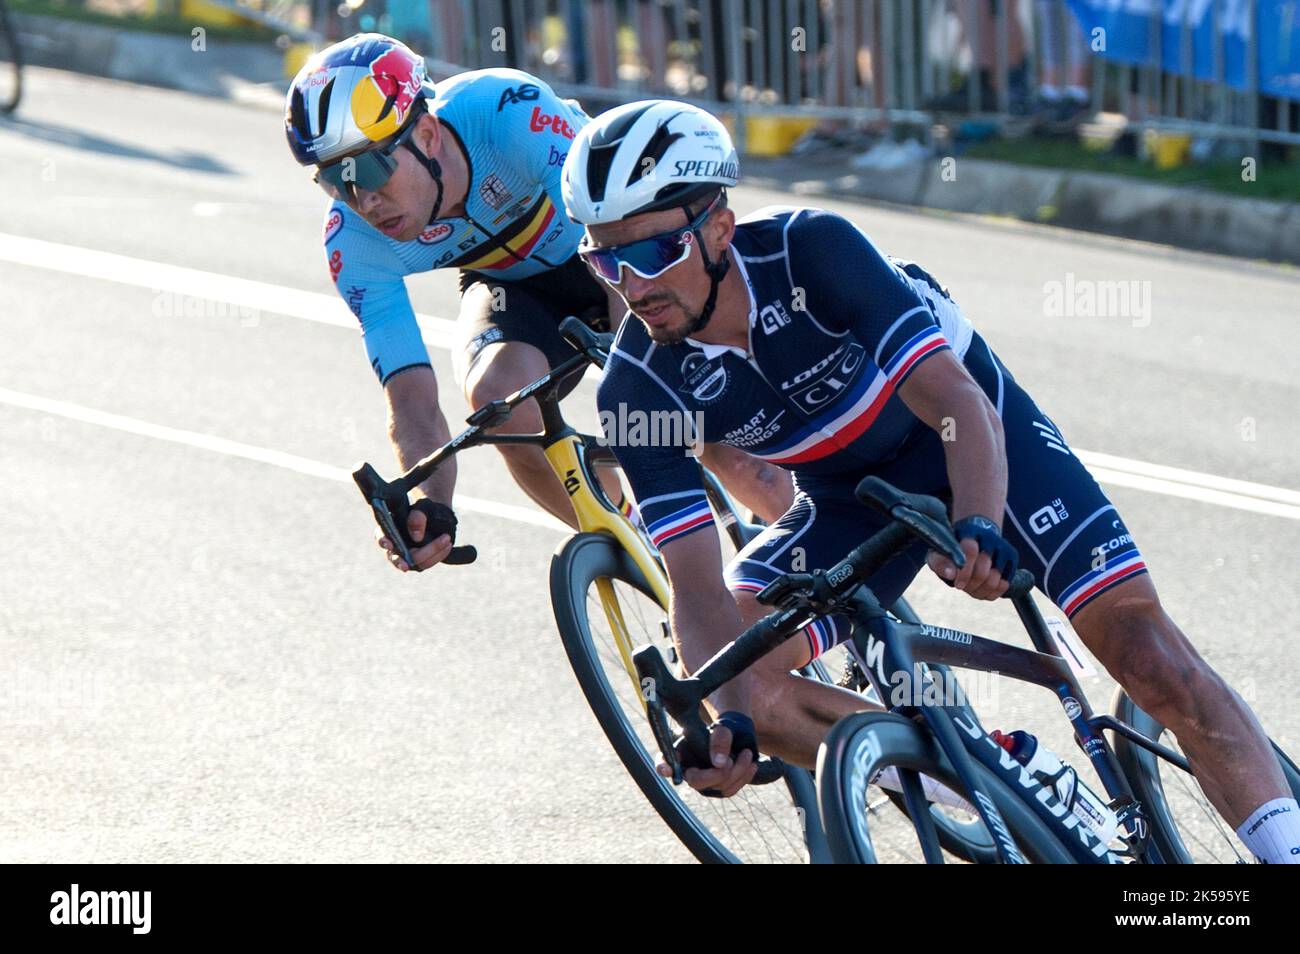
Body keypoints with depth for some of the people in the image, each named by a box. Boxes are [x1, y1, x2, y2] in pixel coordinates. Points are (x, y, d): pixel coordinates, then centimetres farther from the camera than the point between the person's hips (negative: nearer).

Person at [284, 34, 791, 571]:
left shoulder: (509, 111, -38)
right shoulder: (355, 243, -26)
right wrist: (430, 509, -45)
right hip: (514, 283, 3)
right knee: (496, 394, -29)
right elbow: (412, 398, -27)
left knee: (719, 443, -16)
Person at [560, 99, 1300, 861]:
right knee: (737, 658, -20)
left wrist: (979, 529, -57)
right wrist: (730, 721, -45)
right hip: (850, 501, 3)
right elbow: (696, 581, -26)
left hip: (981, 439, -3)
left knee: (1137, 639, -19)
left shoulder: (812, 250, -32)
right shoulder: (641, 389, -24)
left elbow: (958, 404, -37)